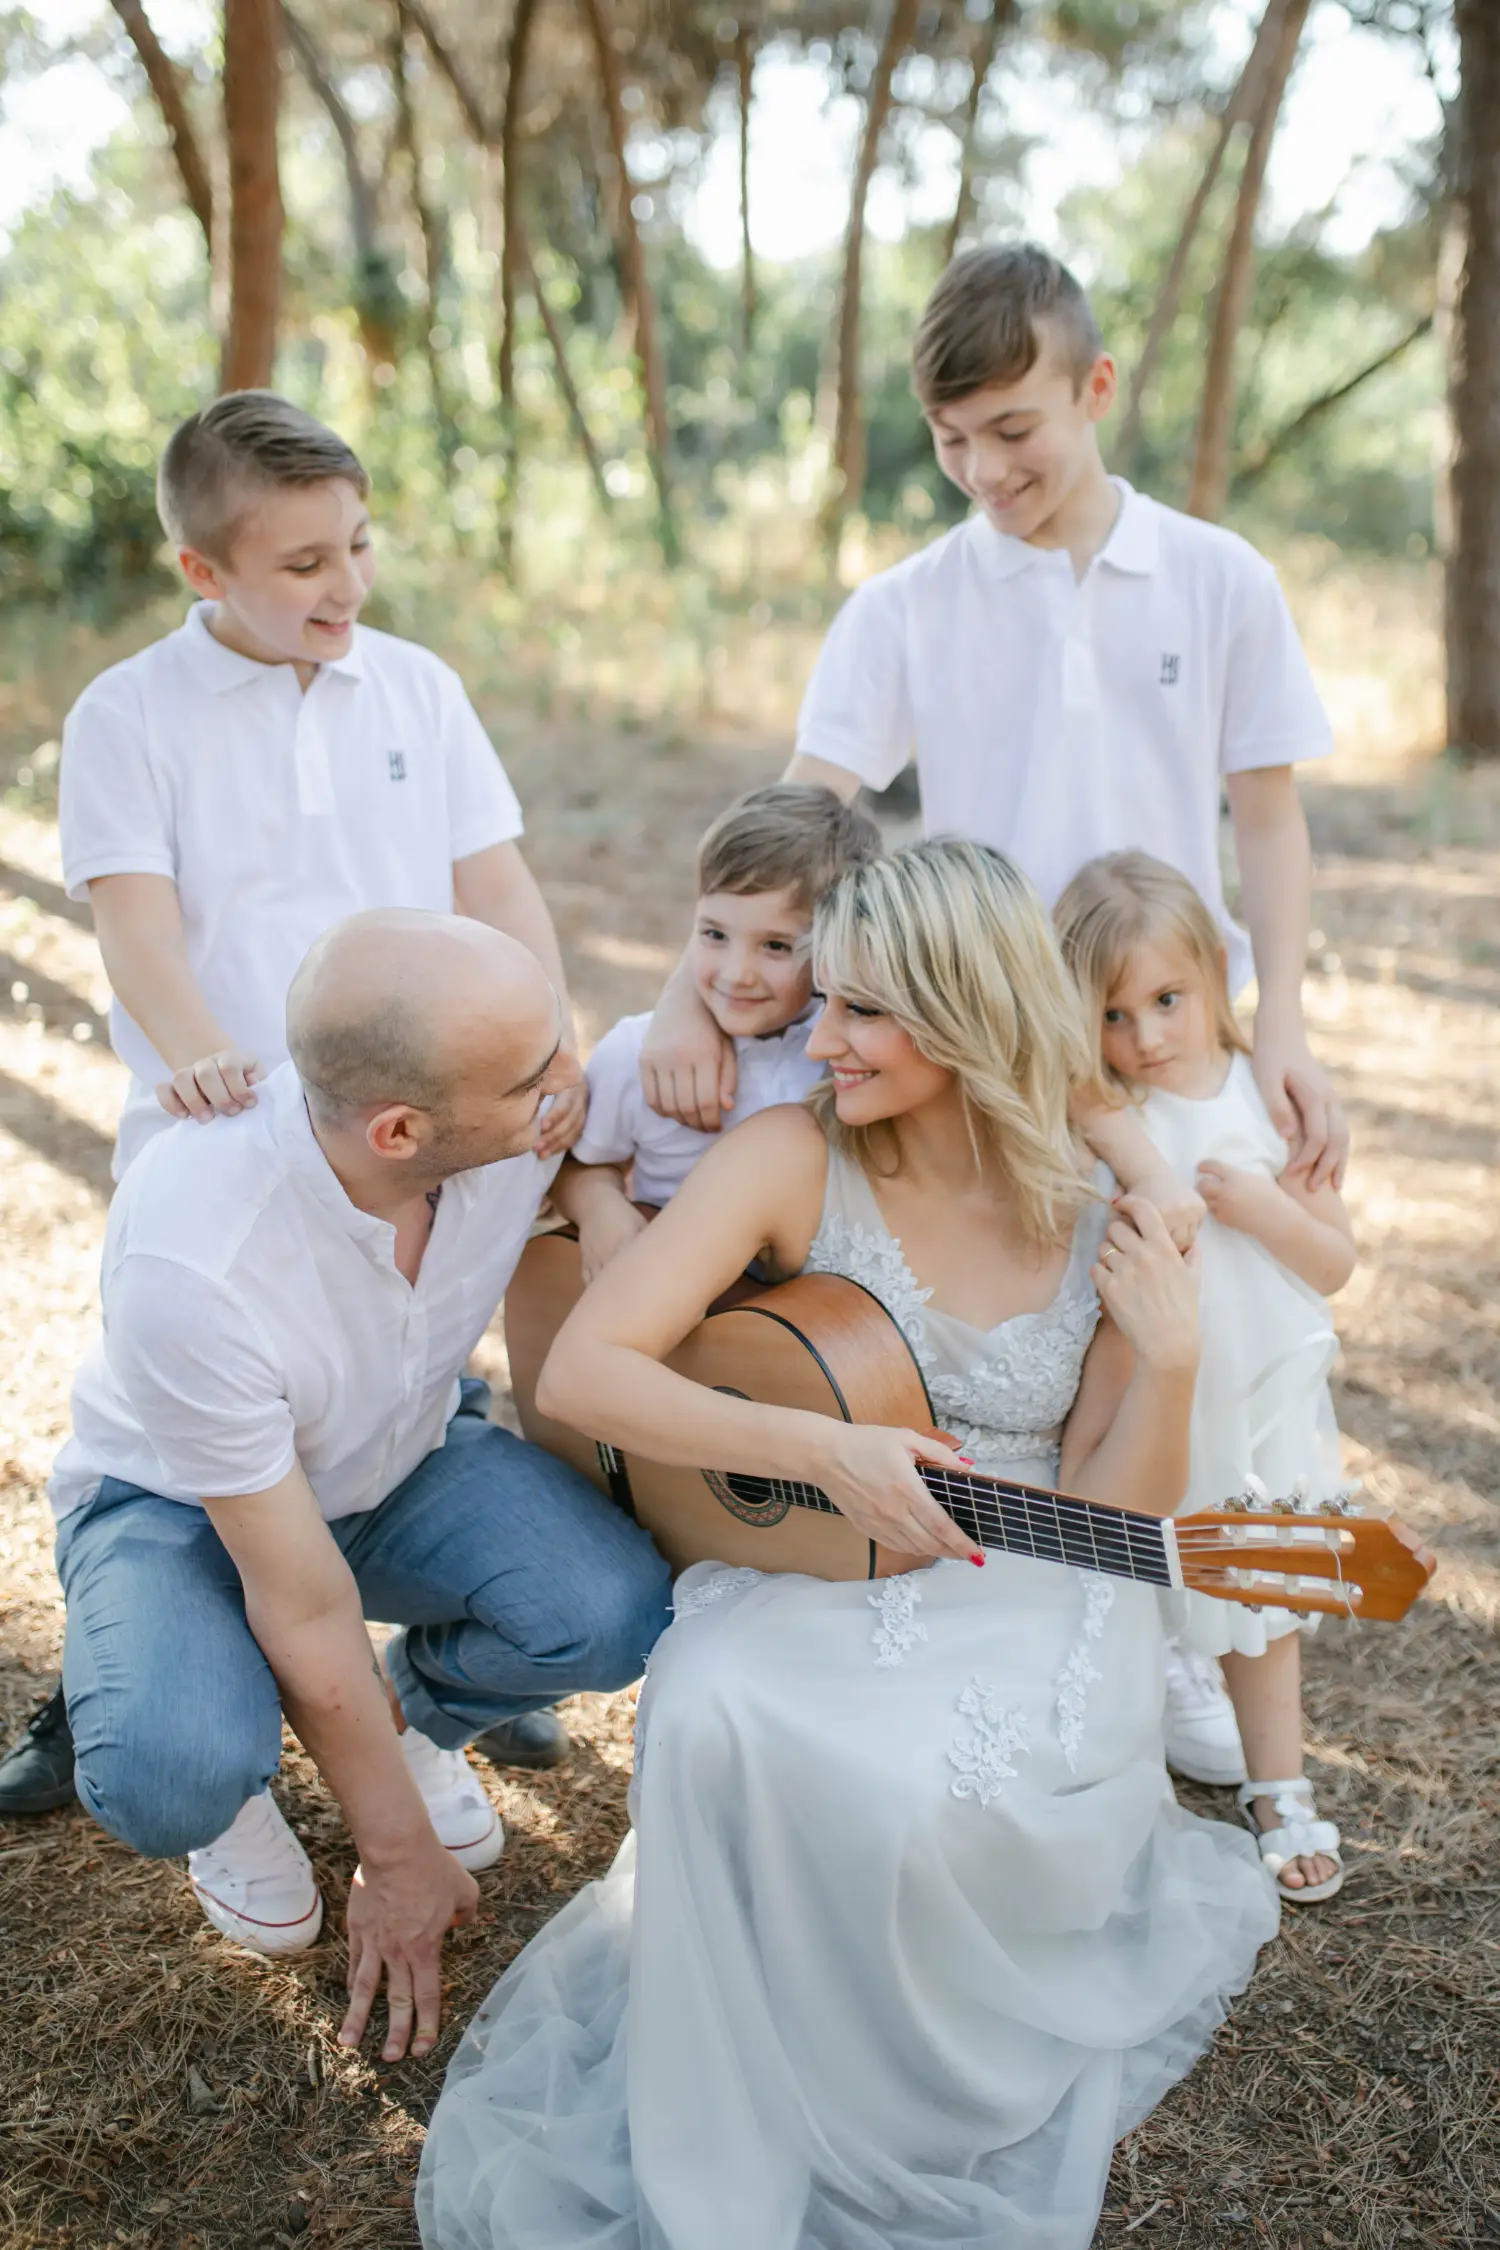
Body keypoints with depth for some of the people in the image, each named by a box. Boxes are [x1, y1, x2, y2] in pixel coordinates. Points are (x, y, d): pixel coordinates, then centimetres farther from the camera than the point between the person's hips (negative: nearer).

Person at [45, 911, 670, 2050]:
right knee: (169, 1780, -33)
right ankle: (237, 1785, 7)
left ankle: (416, 1712, 11)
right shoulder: (190, 1263, -39)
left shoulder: (528, 1114, -27)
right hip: (174, 1495, -4)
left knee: (612, 1607, -24)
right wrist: (398, 1856, -16)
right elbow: (304, 1604, -27)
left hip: (399, 1460, 4)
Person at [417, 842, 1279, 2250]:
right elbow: (580, 1371, -17)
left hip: (1021, 1608, 0)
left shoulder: (1115, 1224, -4)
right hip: (803, 1578, 0)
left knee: (916, 1802, -32)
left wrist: (1168, 1363, -18)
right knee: (716, 1722, -34)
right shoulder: (793, 1159, -9)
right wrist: (822, 1451, -26)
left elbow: (1111, 1528, -1)